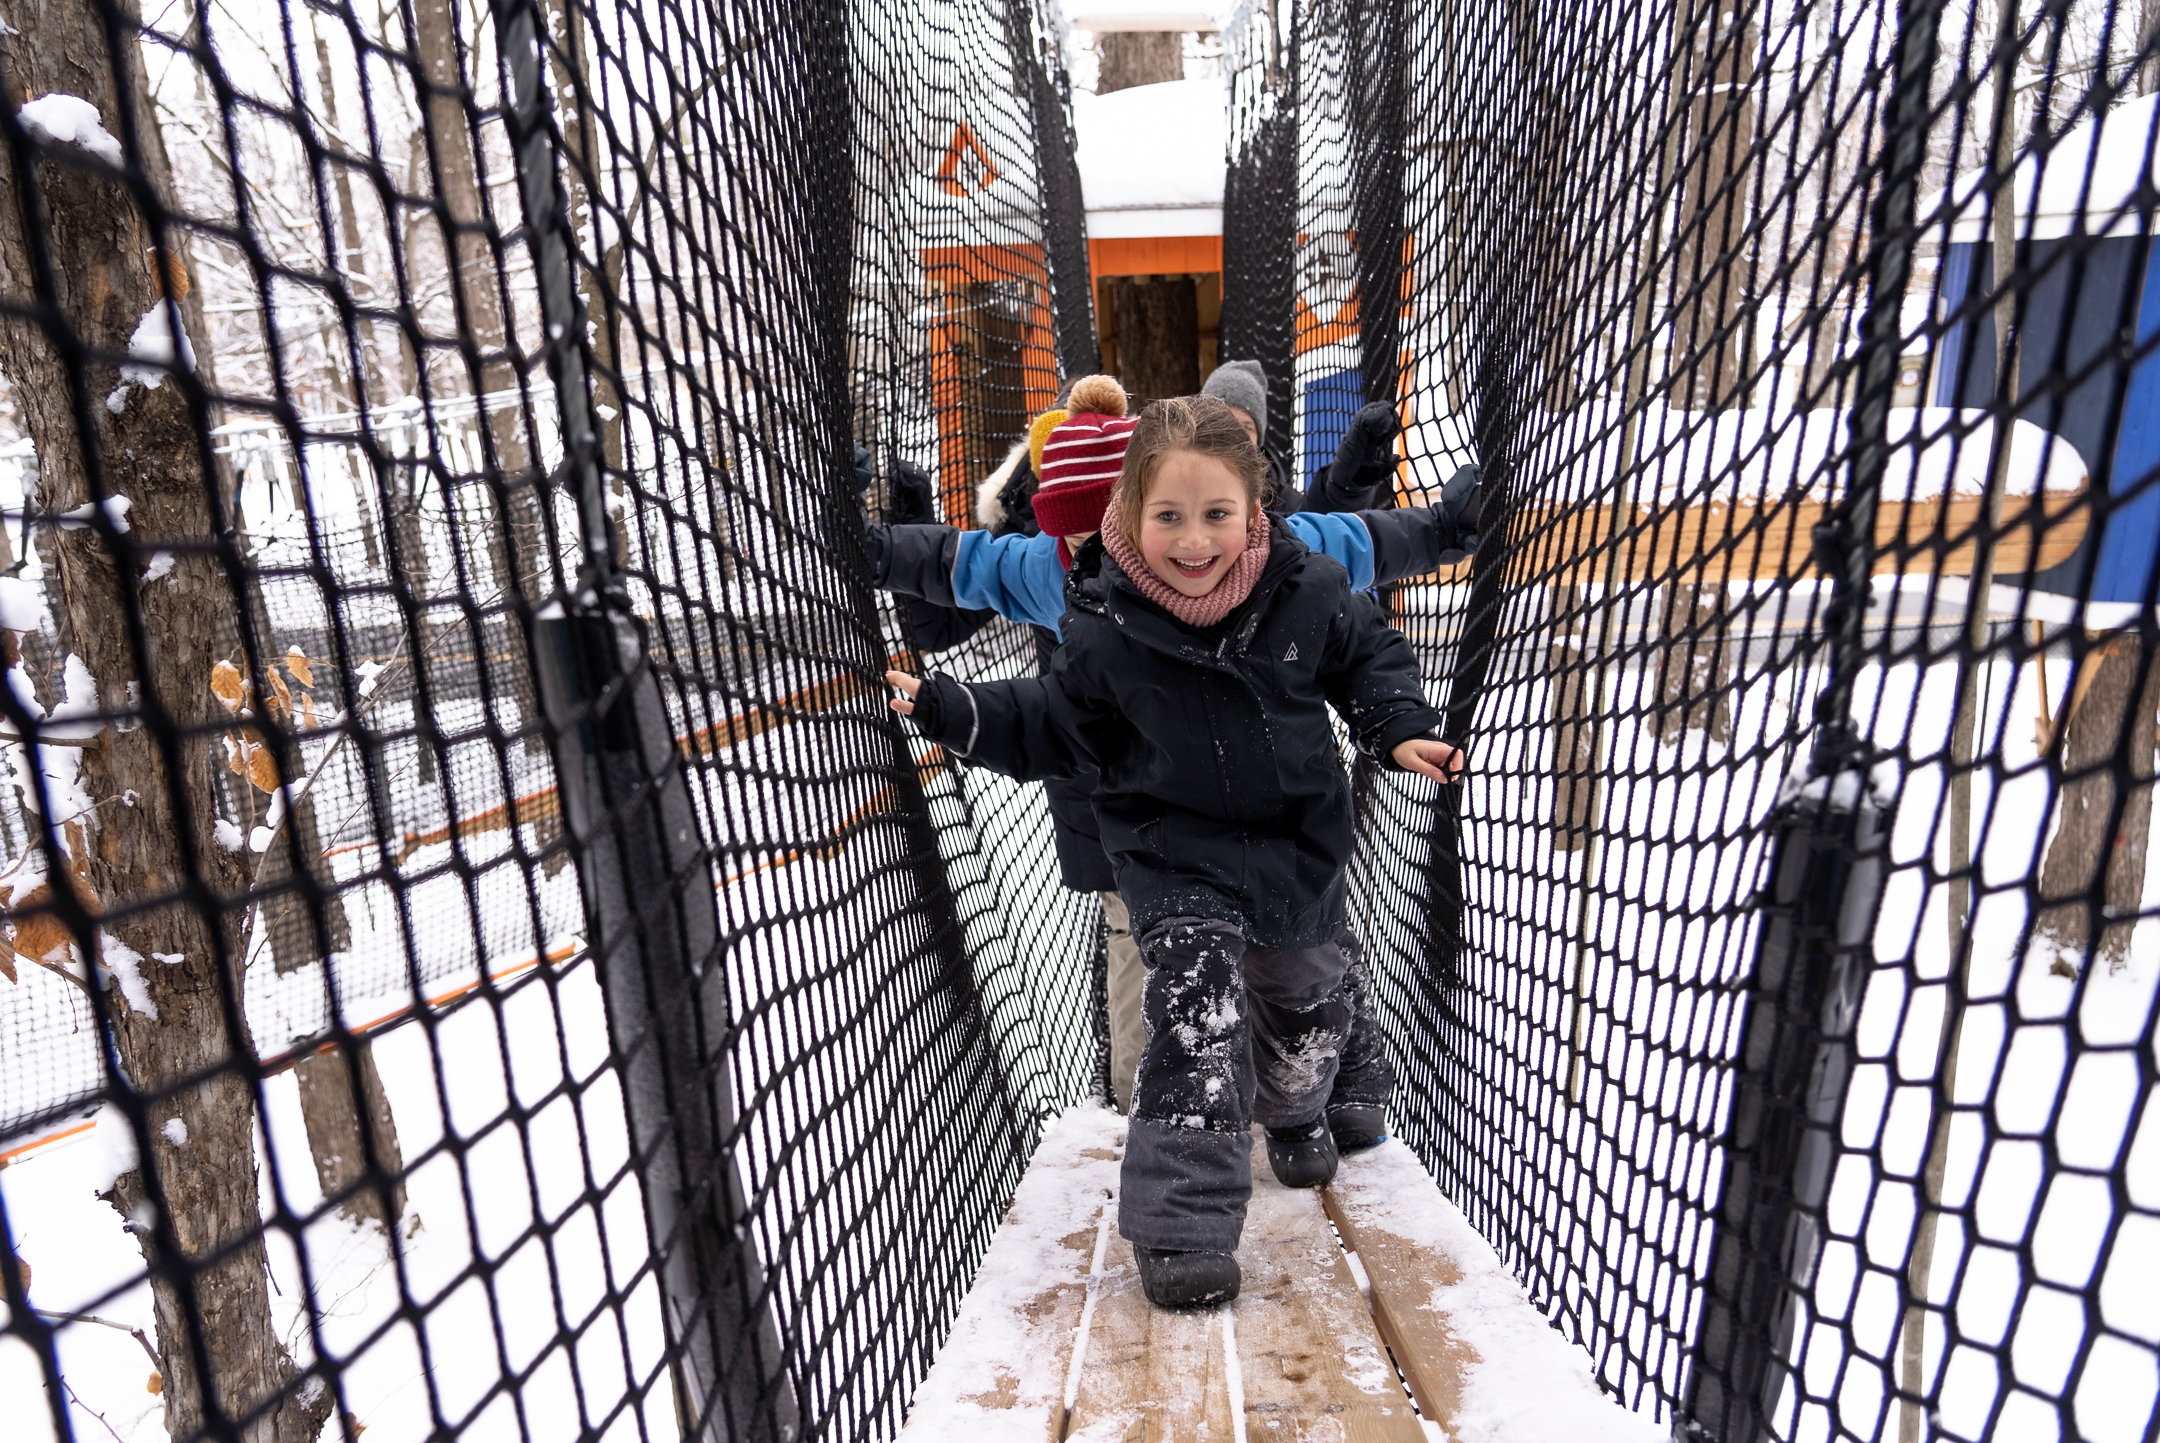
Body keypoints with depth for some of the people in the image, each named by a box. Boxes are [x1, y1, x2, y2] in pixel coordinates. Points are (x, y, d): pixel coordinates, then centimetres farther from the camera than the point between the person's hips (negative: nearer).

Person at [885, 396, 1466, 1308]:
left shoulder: (1309, 590, -16)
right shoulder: (1106, 627, -19)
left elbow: (1369, 655, 3)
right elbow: (1056, 724, -7)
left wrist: (1401, 729, -11)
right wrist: (955, 711, -18)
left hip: (1300, 840, 4)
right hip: (1177, 852, -3)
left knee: (1306, 998, 23)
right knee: (1195, 1008, -18)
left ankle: (1294, 1113, 57)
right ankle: (1180, 1225, 1)